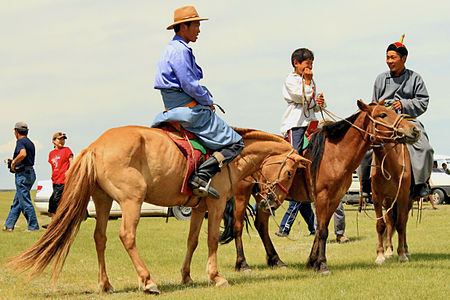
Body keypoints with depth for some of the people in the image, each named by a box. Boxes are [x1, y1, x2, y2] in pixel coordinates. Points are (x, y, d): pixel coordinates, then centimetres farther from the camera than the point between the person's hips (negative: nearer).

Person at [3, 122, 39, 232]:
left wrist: (13, 162, -17)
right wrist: (13, 161, 27)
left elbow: (23, 154, -31)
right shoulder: (30, 143, 18)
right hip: (31, 173, 10)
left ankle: (33, 226, -7)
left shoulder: (20, 142, -11)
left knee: (26, 202, -7)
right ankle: (9, 225, 19)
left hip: (22, 174, -10)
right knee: (17, 202, 14)